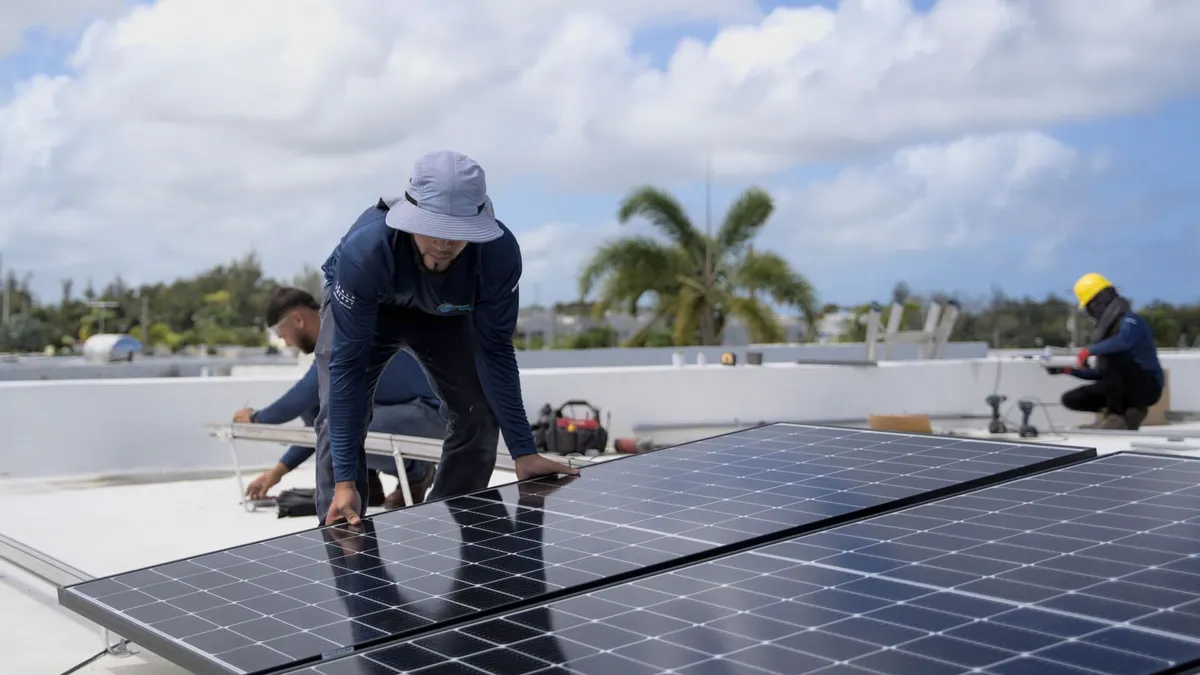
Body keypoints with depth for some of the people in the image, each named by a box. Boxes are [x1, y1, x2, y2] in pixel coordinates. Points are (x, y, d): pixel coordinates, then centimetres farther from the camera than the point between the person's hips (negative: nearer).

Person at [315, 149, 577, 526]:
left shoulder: (499, 252, -38)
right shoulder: (365, 251, -44)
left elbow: (495, 350, -24)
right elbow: (347, 362, -40)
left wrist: (523, 452, -23)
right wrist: (345, 481, -43)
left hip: (444, 311, 2)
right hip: (363, 307, -2)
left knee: (480, 416, -7)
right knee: (339, 419, -19)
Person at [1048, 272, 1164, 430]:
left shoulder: (1129, 320, -14)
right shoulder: (1106, 328, 11)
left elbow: (1124, 341, -40)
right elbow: (1102, 374, 16)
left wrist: (1089, 350, -31)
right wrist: (1068, 370, 9)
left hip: (1147, 387, -8)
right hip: (1125, 390, 8)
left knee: (1112, 353, -32)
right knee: (1070, 399, -1)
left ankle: (1116, 415, -21)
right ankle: (1127, 410, 0)